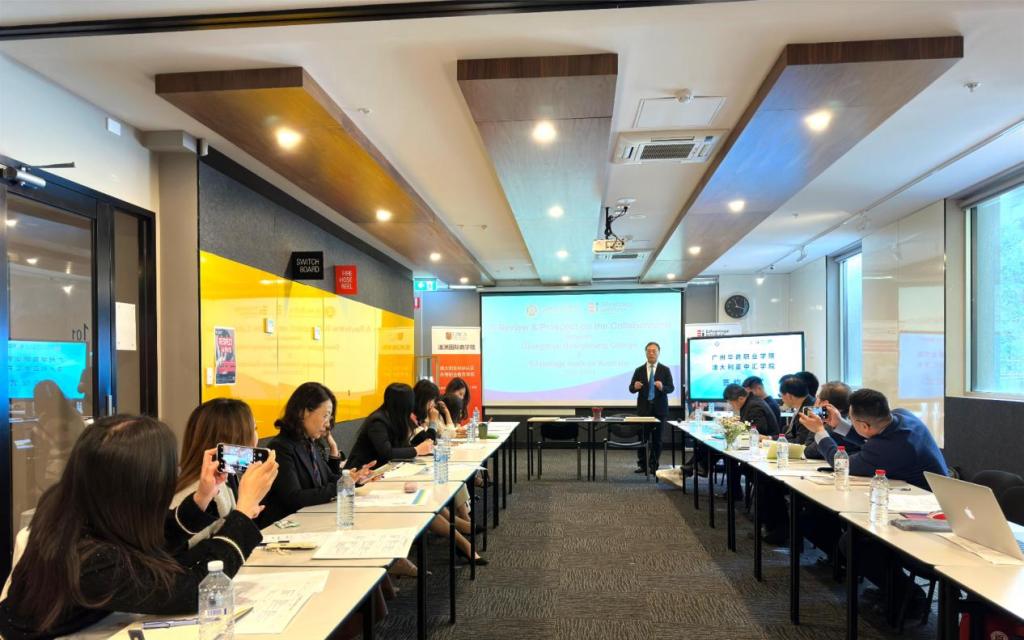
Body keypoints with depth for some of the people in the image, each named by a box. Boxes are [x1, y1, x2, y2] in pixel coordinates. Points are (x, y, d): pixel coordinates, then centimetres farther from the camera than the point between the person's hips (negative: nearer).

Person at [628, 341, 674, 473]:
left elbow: (671, 388, -4)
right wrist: (635, 386, -19)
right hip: (643, 408, 1)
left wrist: (662, 387, -25)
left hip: (659, 409, -1)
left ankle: (653, 465, 14)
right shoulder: (639, 370, 7)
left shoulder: (665, 370, 3)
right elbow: (631, 388, 4)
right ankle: (642, 465, 8)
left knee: (657, 438, 3)